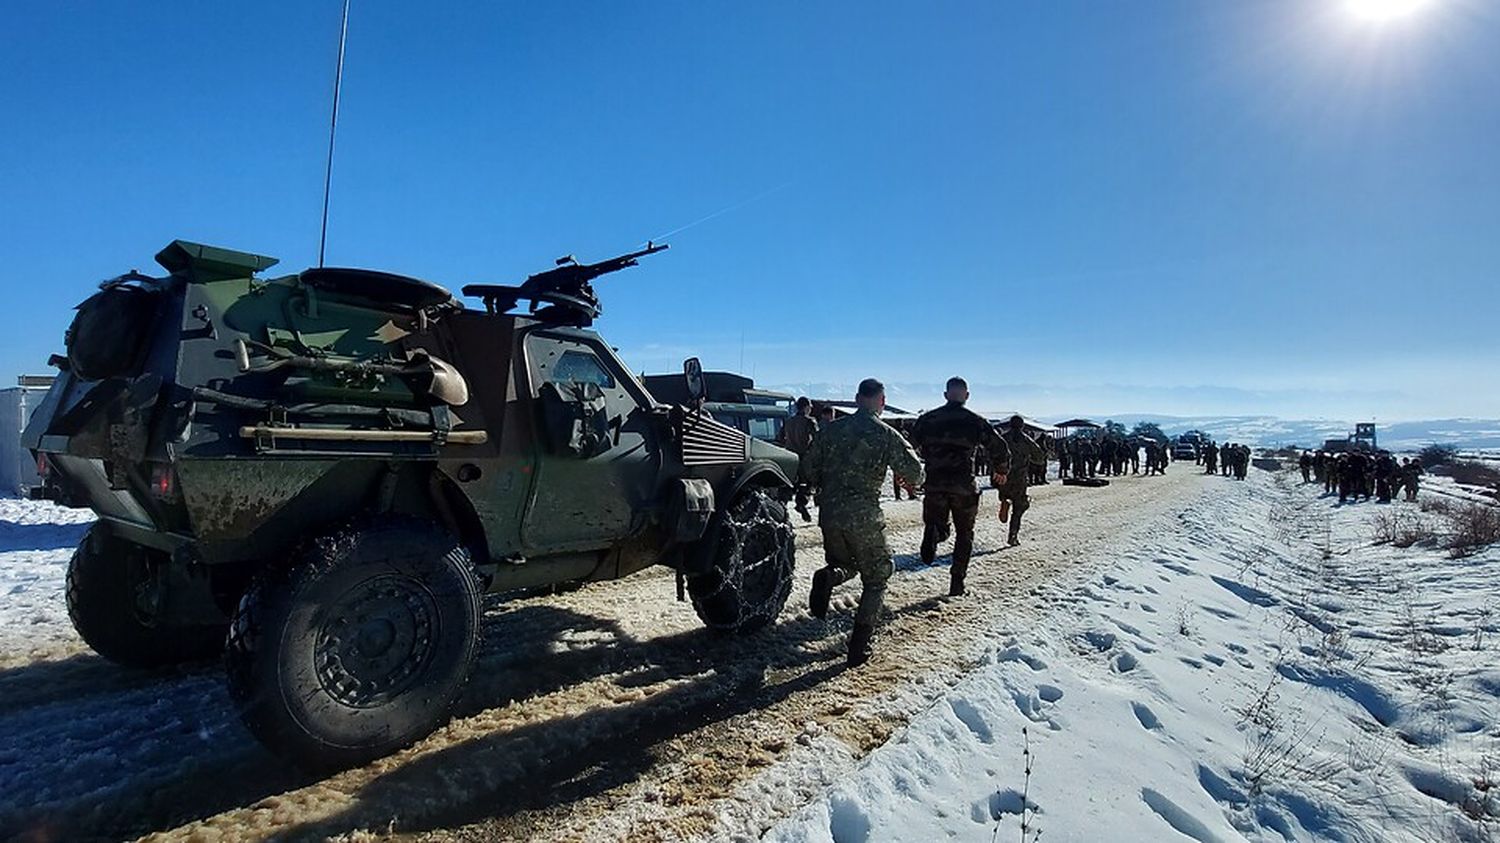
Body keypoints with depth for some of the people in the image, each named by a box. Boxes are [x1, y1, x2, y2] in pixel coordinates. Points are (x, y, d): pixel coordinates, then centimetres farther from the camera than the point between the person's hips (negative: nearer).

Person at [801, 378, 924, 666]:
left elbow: (806, 472, 6)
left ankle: (827, 577, -7)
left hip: (830, 515, 4)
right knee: (875, 579, 16)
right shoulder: (887, 435, -5)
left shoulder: (831, 429, 5)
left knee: (844, 564, 28)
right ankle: (861, 644, 9)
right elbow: (916, 475, -7)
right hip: (865, 518, -3)